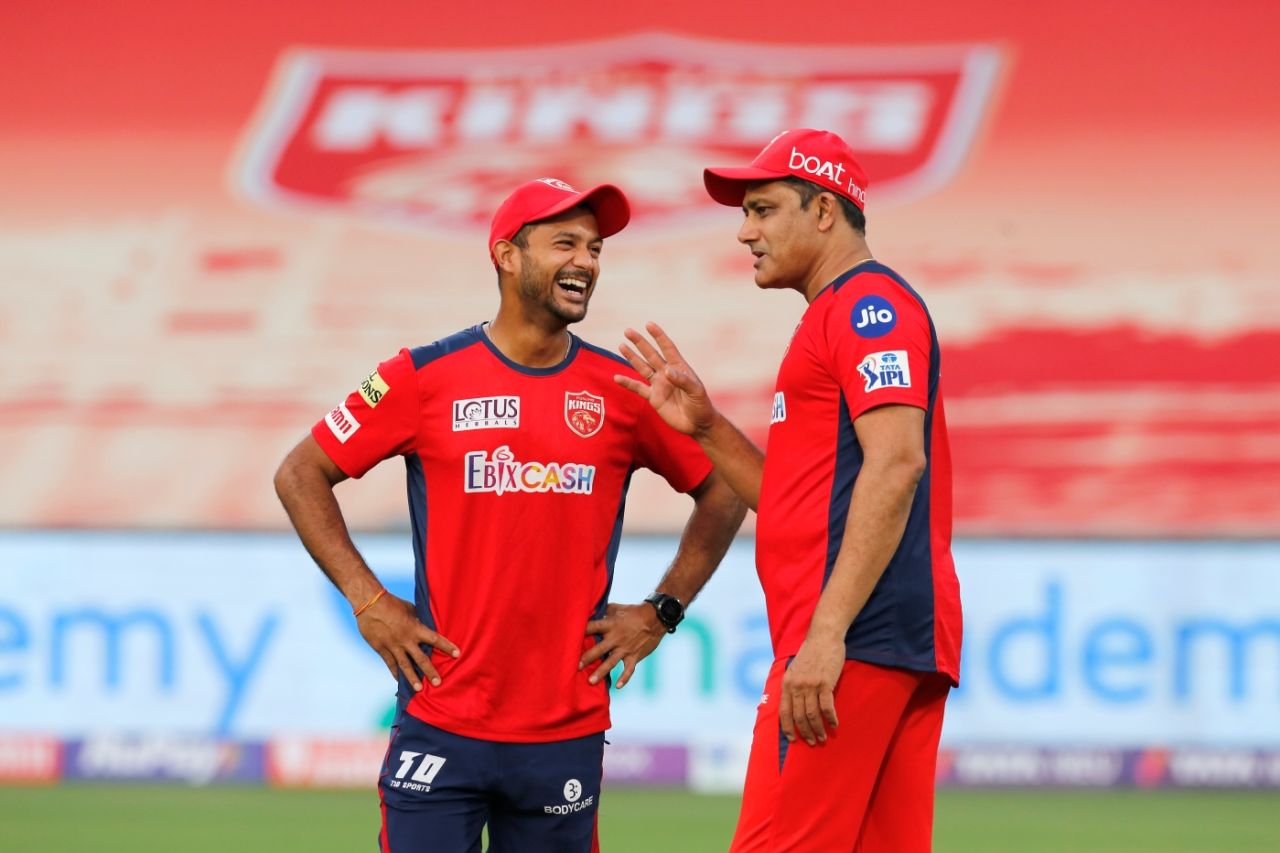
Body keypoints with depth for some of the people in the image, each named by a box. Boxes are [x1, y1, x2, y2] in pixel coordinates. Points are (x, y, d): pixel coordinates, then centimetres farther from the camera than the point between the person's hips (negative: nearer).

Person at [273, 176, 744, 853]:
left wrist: (660, 614, 9)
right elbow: (300, 474, 7)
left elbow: (722, 493, 17)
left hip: (568, 734, 2)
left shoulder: (622, 391, 6)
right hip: (441, 725, -2)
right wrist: (367, 600, 0)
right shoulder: (426, 377, 0)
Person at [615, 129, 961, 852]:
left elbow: (895, 464, -19)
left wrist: (826, 631, -25)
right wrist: (705, 427, 19)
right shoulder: (843, 313, 27)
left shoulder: (870, 302, -5)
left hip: (859, 634, -10)